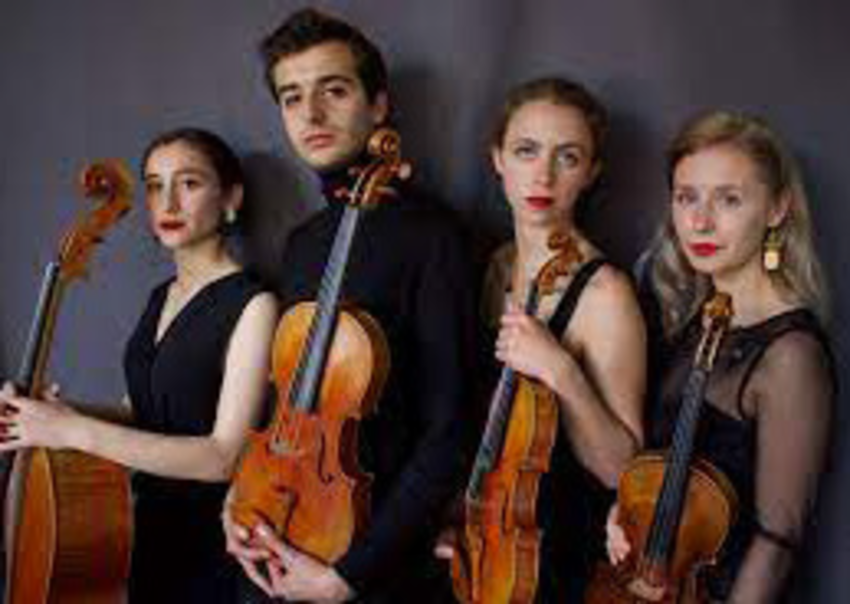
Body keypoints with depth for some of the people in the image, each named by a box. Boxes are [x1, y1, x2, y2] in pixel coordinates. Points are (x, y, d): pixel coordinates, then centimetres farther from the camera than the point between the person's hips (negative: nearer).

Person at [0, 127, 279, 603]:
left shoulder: (251, 305, -15)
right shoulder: (161, 298, 10)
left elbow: (222, 455, -22)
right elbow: (147, 416, 11)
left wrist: (77, 430, -26)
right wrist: (51, 412, -7)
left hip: (210, 546, -7)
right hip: (150, 531, 7)